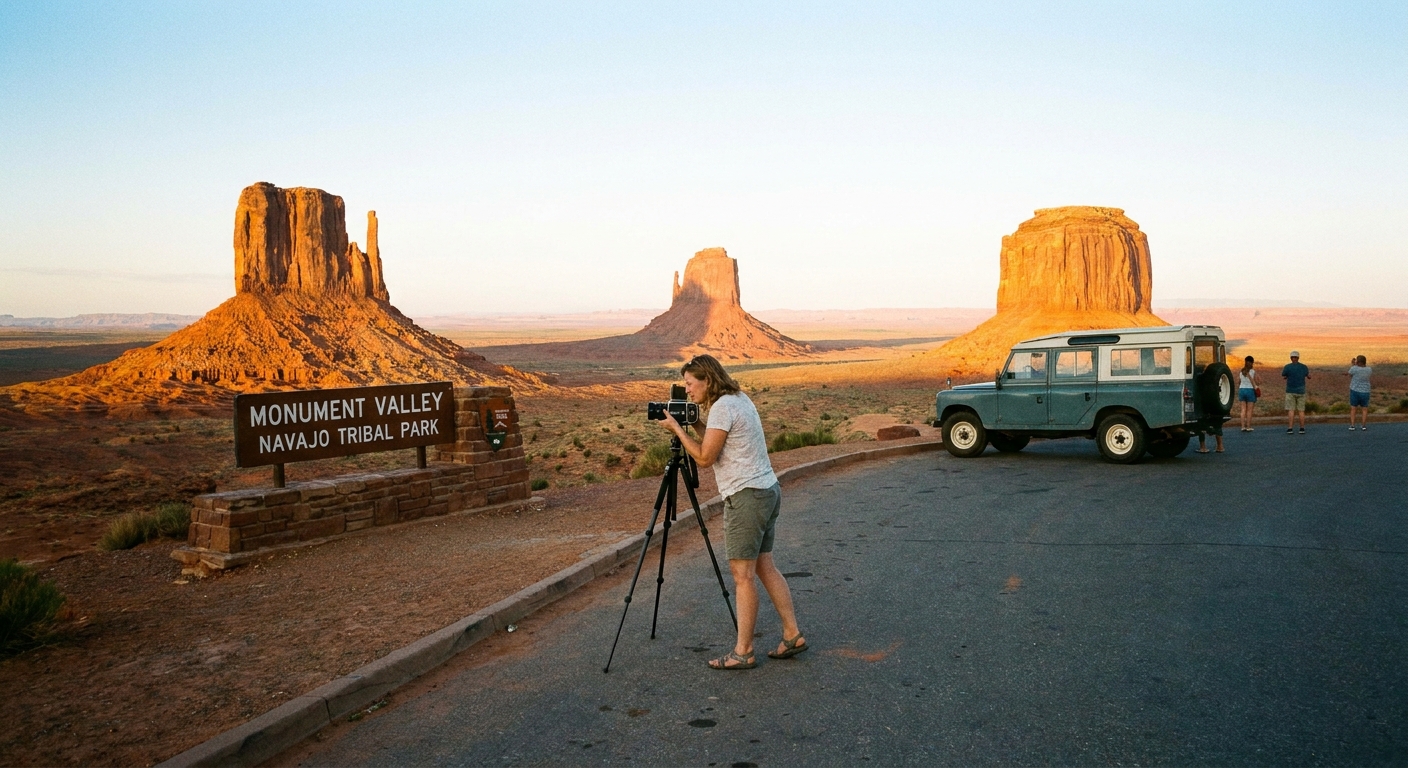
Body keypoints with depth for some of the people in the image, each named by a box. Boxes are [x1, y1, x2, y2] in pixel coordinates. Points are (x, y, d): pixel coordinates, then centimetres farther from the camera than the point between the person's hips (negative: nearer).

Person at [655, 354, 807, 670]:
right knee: (764, 567, 15)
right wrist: (695, 425, 12)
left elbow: (705, 457, -15)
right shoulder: (740, 399, 14)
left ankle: (743, 652, 3)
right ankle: (792, 636, 19)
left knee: (742, 574, -4)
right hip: (767, 491, 10)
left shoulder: (722, 407, -15)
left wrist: (677, 428, -7)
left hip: (747, 496, -10)